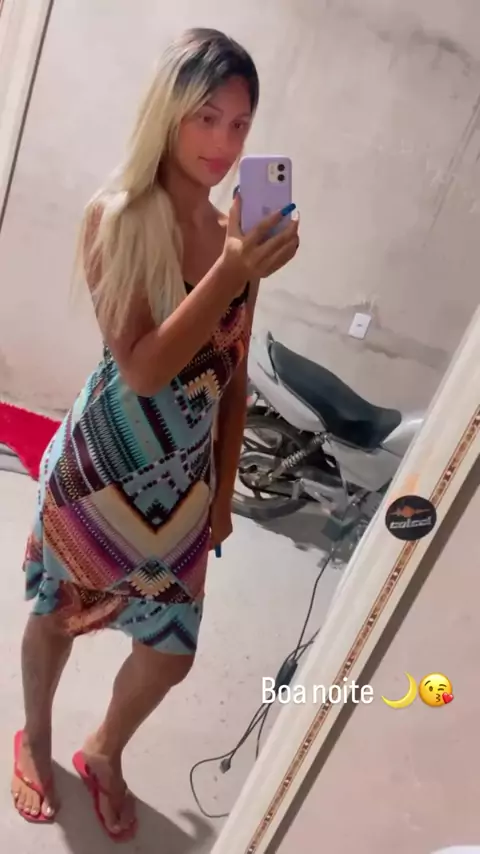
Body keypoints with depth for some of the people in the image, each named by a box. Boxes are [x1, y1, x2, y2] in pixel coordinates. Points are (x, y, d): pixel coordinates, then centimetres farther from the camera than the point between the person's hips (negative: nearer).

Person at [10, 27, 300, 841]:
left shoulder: (240, 236, -1)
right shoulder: (115, 216, -14)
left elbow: (232, 378, 5)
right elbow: (140, 368, -23)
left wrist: (224, 489, 9)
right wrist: (230, 277, -32)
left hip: (184, 477, 4)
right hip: (100, 464, -3)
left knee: (170, 651, 14)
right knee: (58, 614, 20)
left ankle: (105, 754, 48)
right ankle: (35, 741, 53)